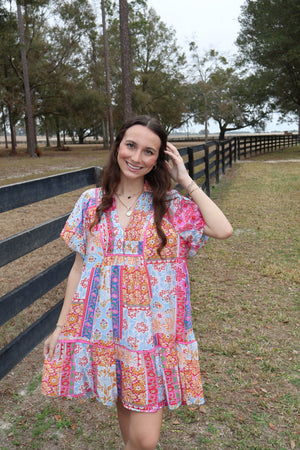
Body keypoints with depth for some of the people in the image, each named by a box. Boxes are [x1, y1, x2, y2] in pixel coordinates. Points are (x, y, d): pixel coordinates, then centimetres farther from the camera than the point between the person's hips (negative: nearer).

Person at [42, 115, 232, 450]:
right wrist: (60, 326, 7)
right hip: (105, 327, 2)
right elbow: (80, 265, 7)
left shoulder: (171, 205, -1)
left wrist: (186, 180, -9)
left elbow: (223, 230, -16)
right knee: (123, 404, 17)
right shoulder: (92, 202, 3)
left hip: (153, 329, -1)